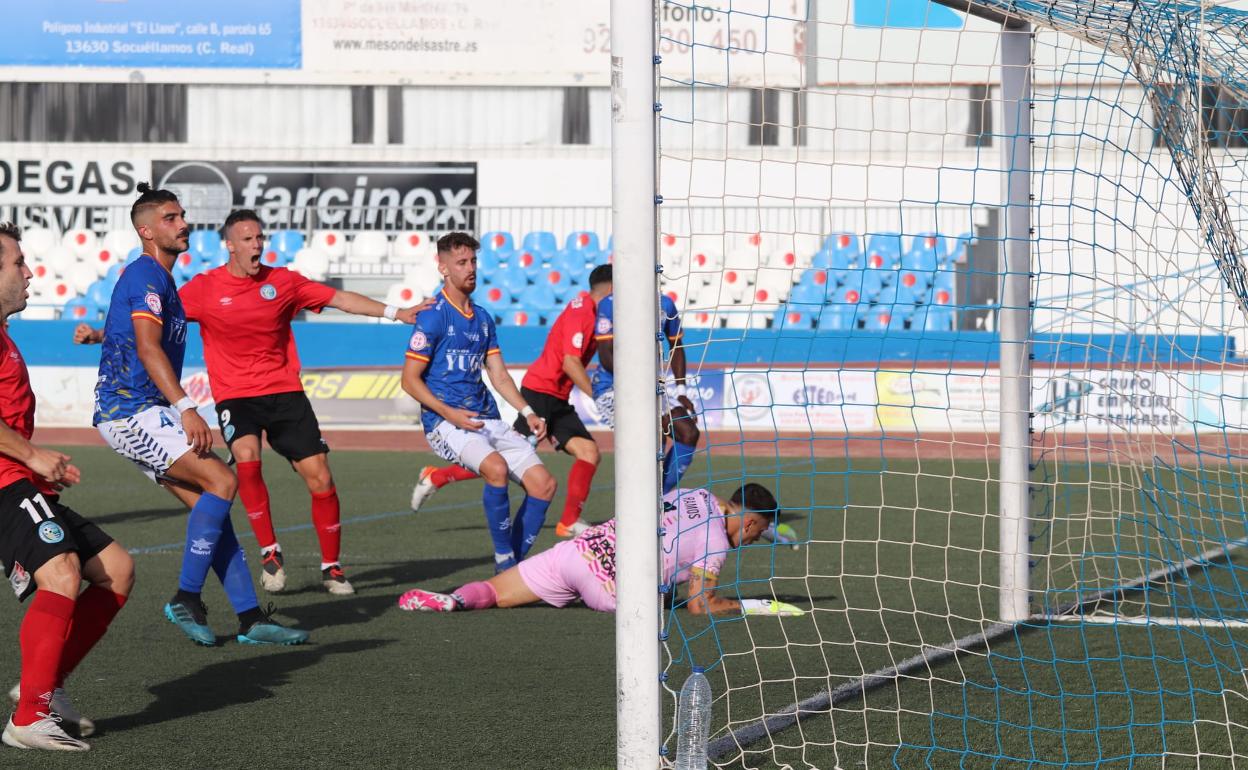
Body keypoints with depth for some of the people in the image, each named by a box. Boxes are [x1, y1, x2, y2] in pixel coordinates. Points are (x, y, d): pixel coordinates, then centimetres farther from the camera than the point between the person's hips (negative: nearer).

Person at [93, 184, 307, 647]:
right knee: (221, 482, -18)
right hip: (131, 412, -10)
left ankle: (250, 618, 3)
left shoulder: (159, 280, 22)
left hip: (142, 414, 10)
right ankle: (186, 599, -14)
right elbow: (148, 349, -23)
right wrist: (185, 408, -31)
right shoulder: (146, 276, -11)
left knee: (209, 505, 5)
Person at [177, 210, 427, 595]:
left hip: (284, 392, 2)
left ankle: (331, 567, 12)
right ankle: (270, 552, -12)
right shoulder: (204, 288, -4)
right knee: (247, 459, -29)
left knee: (320, 478, -5)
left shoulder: (283, 281, 2)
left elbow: (340, 299, 6)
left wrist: (397, 313, 2)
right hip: (234, 396, -2)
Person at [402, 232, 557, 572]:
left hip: (488, 419, 8)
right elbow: (410, 379, -8)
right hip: (446, 423, -8)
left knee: (543, 482, -5)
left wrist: (527, 412, 6)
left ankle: (514, 563, 6)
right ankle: (503, 560, -21)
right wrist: (449, 413, -19)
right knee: (496, 467, -34)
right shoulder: (433, 317, -6)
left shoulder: (482, 317, 17)